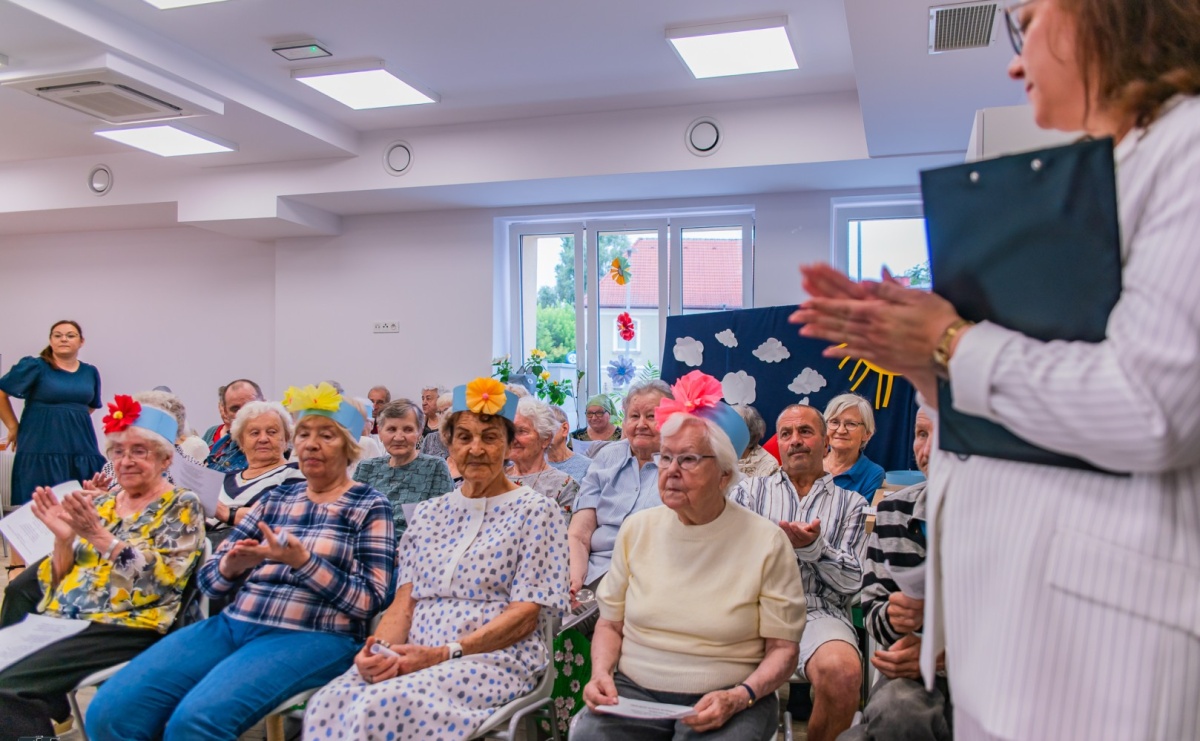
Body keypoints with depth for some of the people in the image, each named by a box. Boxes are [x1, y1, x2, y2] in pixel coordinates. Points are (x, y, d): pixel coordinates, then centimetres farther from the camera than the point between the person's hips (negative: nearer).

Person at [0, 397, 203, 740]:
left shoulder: (182, 507, -2)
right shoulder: (97, 503, 15)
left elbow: (161, 581, -15)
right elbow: (55, 583, 14)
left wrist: (99, 535, -20)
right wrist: (63, 538, -5)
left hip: (125, 626, -6)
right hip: (60, 618, 6)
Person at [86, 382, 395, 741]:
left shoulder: (370, 505, 3)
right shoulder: (276, 498, 17)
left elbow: (369, 601, -5)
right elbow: (208, 580, 15)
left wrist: (301, 561, -18)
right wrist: (231, 565, -9)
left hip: (311, 637, -5)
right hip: (232, 624, 5)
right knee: (109, 712, -13)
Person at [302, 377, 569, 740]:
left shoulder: (536, 511, 0)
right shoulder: (428, 512, 17)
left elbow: (525, 614, -7)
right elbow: (405, 601, 11)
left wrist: (444, 653, -18)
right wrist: (378, 649, -11)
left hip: (495, 661, -4)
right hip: (416, 660, 5)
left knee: (382, 707, -32)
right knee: (329, 703, -27)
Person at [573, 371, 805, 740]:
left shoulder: (766, 541, -7)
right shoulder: (636, 528, 4)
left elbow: (782, 648, -3)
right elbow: (610, 623, 12)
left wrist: (739, 698, -18)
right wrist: (601, 674, -6)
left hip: (726, 699, -2)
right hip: (633, 692, 2)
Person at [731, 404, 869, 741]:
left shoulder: (851, 504, 17)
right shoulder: (750, 490, 20)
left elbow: (852, 581, 8)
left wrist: (814, 546, -8)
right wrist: (779, 540, -7)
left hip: (820, 613, 0)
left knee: (842, 672, -34)